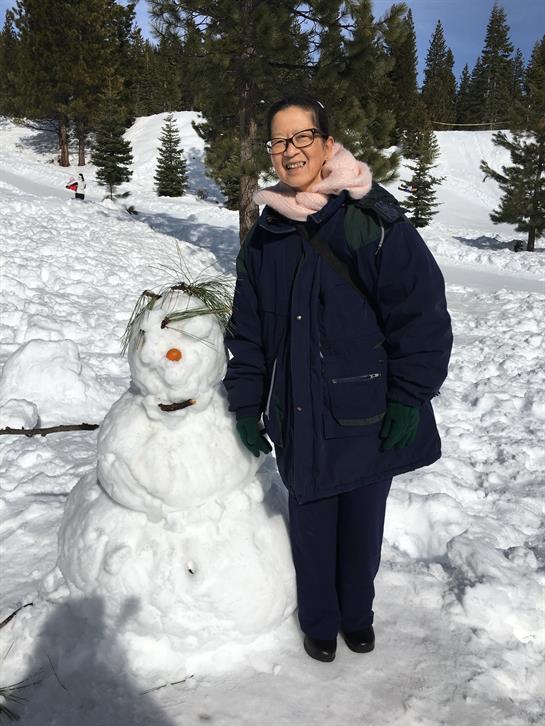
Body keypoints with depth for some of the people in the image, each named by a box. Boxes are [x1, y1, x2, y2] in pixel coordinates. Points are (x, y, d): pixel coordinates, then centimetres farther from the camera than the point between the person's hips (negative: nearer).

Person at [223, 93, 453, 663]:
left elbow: (423, 312, -12)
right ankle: (318, 620, 40)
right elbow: (247, 331, 10)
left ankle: (357, 614, 43)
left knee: (362, 523, 16)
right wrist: (246, 403, 7)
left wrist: (409, 398, -13)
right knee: (310, 525, 14)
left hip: (367, 414, -2)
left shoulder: (374, 221, -12)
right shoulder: (264, 239, 3)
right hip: (299, 418, 3)